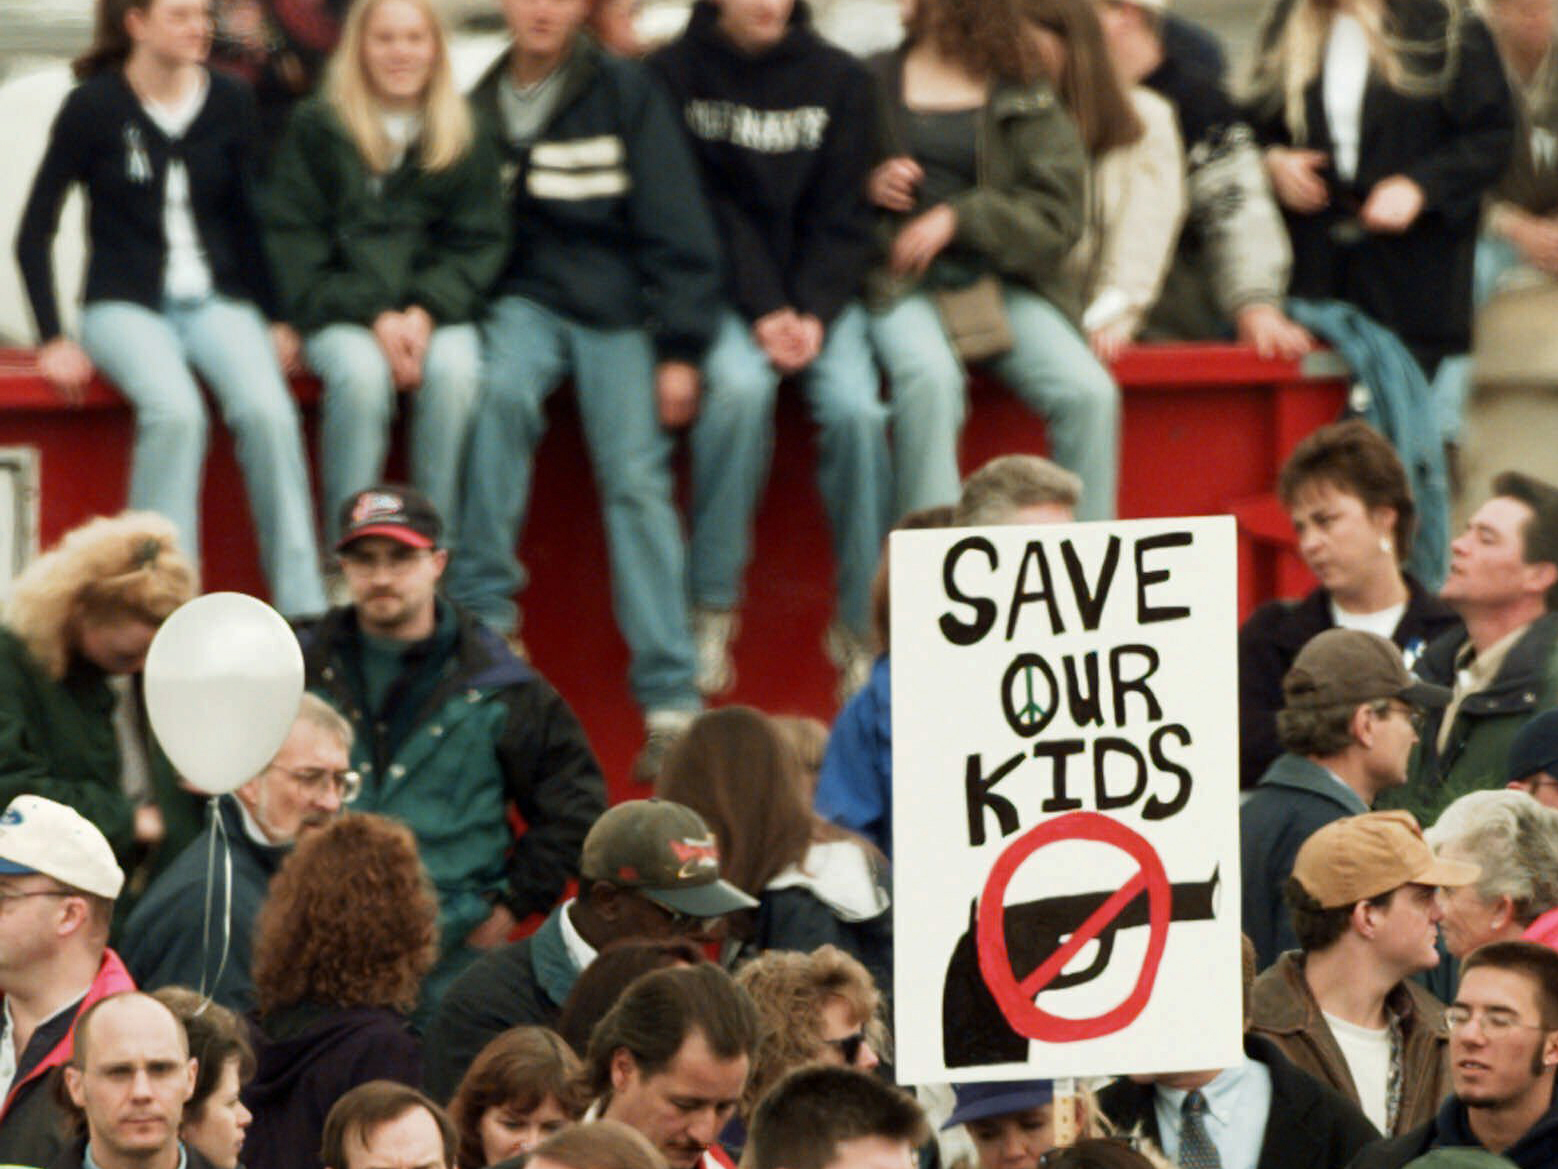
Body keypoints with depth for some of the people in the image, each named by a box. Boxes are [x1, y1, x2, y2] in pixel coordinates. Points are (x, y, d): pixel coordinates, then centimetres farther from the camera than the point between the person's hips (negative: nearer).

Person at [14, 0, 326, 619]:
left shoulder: (231, 102, 7)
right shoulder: (93, 108, -2)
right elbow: (33, 234, 0)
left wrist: (275, 317, 5)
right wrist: (53, 340, -8)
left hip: (216, 300, 3)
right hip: (126, 305, -3)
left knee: (266, 408, -30)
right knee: (175, 411, -35)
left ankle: (303, 608, -29)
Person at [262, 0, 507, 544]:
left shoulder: (465, 142, 12)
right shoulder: (317, 129, 6)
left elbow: (478, 244, 7)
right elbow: (293, 241, -1)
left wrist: (427, 311, -13)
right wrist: (373, 315, -14)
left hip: (437, 310, 2)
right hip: (337, 311, -2)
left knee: (454, 368, -32)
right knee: (361, 372, -34)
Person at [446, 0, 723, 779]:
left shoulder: (624, 93, 1)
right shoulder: (479, 108, 10)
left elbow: (674, 227, -1)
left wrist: (678, 348, -7)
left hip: (617, 304, -2)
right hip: (524, 299, 2)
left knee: (636, 479, -17)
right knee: (502, 390, -32)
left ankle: (671, 698, -19)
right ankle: (482, 609, -25)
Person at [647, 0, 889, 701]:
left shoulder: (839, 80, 6)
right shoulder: (676, 75, 0)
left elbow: (842, 215, 3)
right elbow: (702, 208, -6)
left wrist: (814, 314, -12)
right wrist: (763, 312, -16)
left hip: (821, 293, 2)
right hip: (724, 292, -2)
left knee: (854, 406, -26)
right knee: (739, 384, -34)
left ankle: (860, 623, -15)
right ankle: (712, 604, -25)